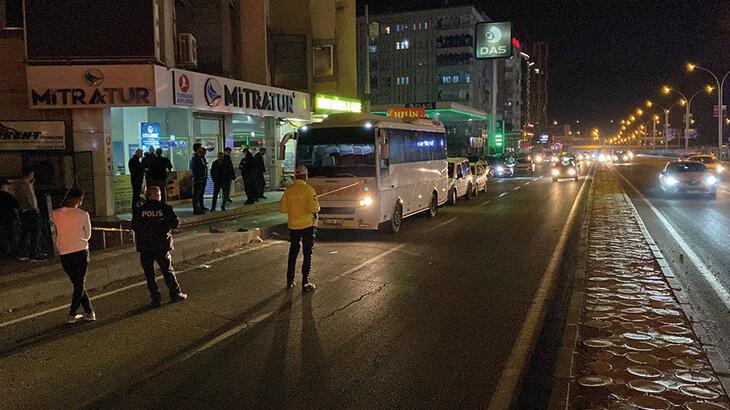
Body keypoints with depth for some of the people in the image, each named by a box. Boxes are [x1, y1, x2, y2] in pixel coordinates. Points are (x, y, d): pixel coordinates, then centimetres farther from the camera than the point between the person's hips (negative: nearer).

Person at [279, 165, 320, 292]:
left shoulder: (289, 190, -1)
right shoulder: (308, 189, -13)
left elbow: (282, 208, 0)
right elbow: (313, 208, -19)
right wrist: (317, 207, 3)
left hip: (293, 225, 4)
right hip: (307, 225, -4)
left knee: (293, 253, 16)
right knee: (307, 254, 4)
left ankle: (290, 281, 21)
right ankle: (305, 283, 3)